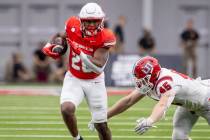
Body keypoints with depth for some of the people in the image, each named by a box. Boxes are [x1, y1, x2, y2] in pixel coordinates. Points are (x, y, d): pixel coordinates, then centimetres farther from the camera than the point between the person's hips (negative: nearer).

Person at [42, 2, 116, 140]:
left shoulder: (104, 38, -22)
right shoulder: (73, 27, -15)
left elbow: (98, 67, -29)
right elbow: (61, 37, 10)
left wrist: (79, 52, -38)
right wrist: (49, 47, -10)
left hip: (94, 81, -1)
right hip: (74, 79, 1)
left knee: (101, 125, 5)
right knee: (67, 108, -26)